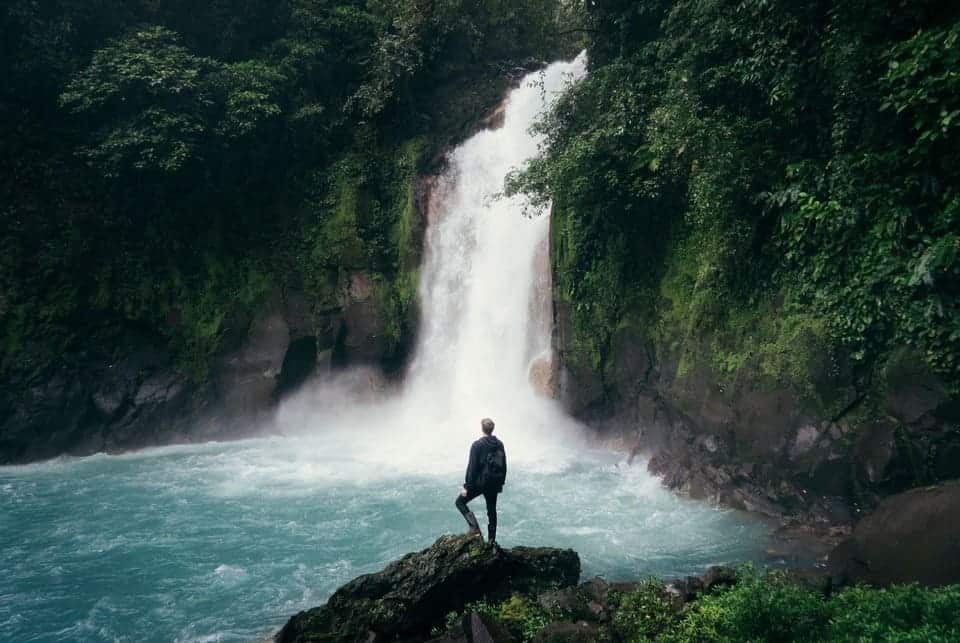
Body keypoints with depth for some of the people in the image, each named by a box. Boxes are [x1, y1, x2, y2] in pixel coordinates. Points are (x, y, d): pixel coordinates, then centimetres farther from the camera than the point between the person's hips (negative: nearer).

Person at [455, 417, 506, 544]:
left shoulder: (477, 445, -14)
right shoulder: (499, 445, 3)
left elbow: (472, 467, -16)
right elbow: (504, 466, 9)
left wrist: (467, 486, -11)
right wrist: (501, 482, 19)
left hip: (479, 482, -5)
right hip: (494, 483, 6)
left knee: (460, 501, 8)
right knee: (492, 510, 16)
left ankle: (474, 528, -7)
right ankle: (492, 540, 19)